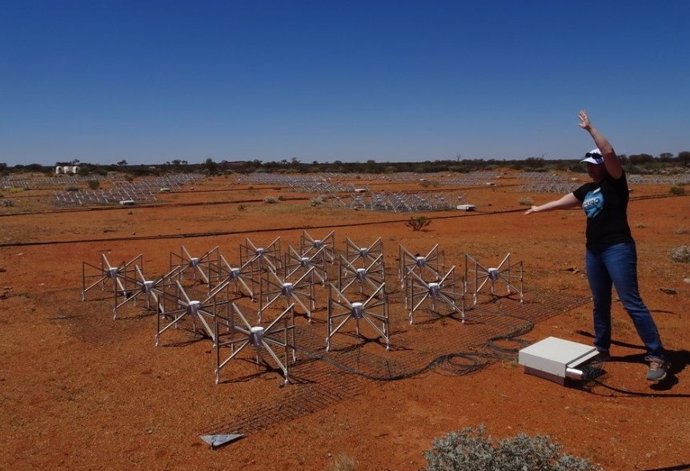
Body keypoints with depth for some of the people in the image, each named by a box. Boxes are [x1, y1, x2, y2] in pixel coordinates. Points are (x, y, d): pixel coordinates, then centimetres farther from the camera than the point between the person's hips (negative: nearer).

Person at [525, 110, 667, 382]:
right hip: (593, 251, 7)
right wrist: (538, 208, 38)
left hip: (618, 249, -7)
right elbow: (562, 202, 29)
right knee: (600, 304, 13)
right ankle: (602, 350, 25)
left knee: (632, 302, -10)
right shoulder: (586, 190, 15)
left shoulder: (615, 181, -4)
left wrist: (590, 128, -15)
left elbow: (609, 152, -20)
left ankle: (657, 357, -4)